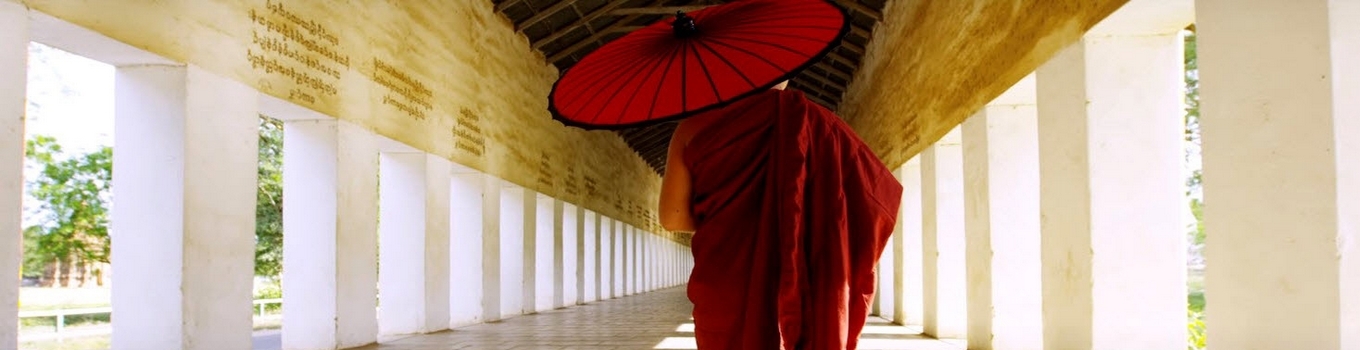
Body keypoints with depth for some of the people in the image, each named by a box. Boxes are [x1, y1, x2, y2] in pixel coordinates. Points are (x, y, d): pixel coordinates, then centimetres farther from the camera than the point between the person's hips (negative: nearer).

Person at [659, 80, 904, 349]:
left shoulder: (695, 129, 1)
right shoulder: (822, 125, 3)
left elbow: (672, 217, -2)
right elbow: (885, 194, 5)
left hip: (727, 298, 0)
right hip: (810, 301, 1)